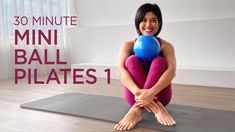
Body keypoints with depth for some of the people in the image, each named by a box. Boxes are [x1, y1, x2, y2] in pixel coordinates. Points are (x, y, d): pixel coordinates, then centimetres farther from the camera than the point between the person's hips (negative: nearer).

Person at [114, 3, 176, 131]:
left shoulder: (166, 46, 0)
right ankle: (157, 108, -36)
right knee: (132, 60, -23)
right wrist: (138, 93, -37)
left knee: (158, 61, -25)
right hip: (135, 94, 0)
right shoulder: (128, 45, 1)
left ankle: (137, 109, -38)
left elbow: (172, 70, -20)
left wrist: (151, 93, -39)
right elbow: (120, 70, -17)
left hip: (158, 94, 0)